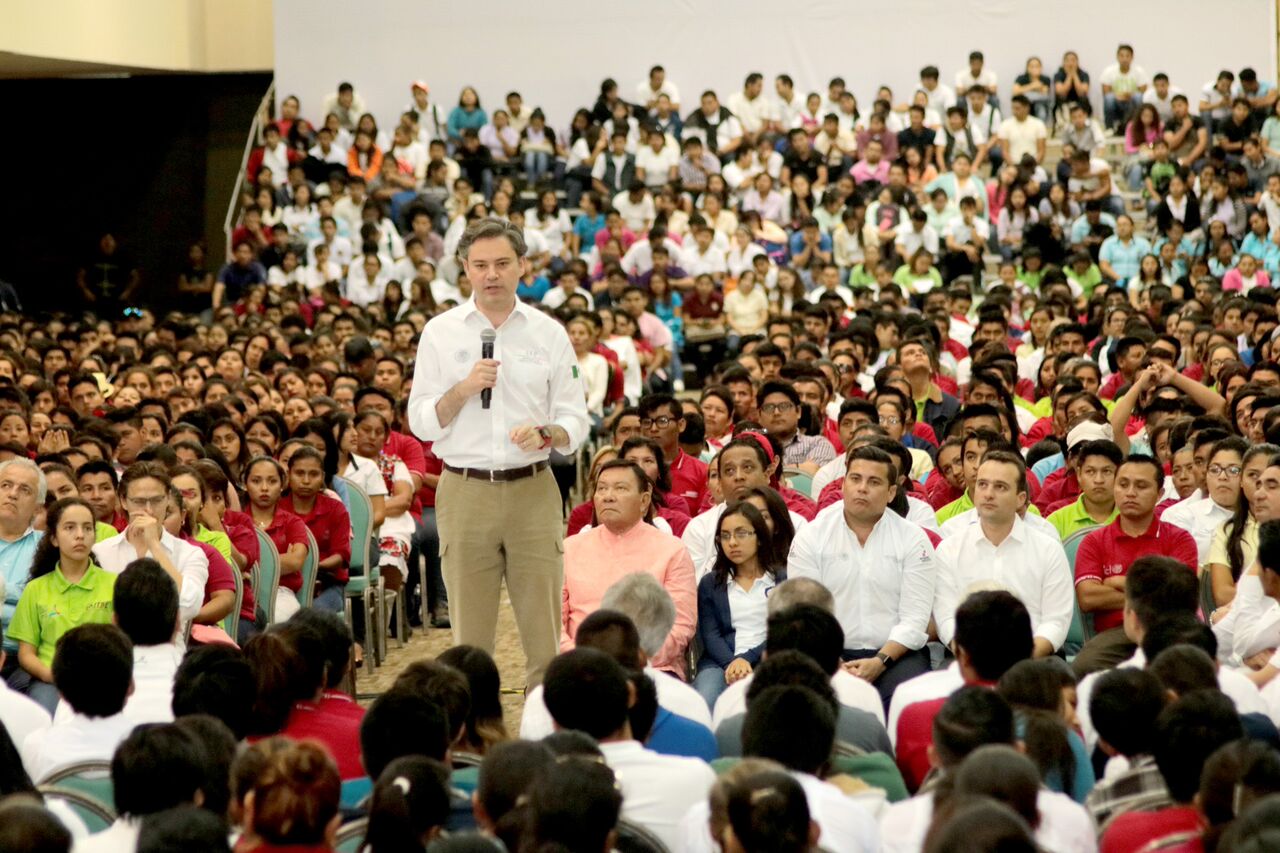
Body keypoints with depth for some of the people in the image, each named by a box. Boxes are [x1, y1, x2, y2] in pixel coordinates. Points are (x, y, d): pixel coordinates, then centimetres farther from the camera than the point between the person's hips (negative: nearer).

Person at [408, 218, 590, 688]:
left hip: (533, 490, 0)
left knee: (544, 632, -1)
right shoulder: (441, 333, 5)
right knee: (470, 635, 3)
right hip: (465, 491, 0)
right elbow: (420, 421, 3)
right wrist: (463, 389, -13)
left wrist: (546, 433, -14)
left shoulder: (549, 334, 7)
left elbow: (576, 418, 7)